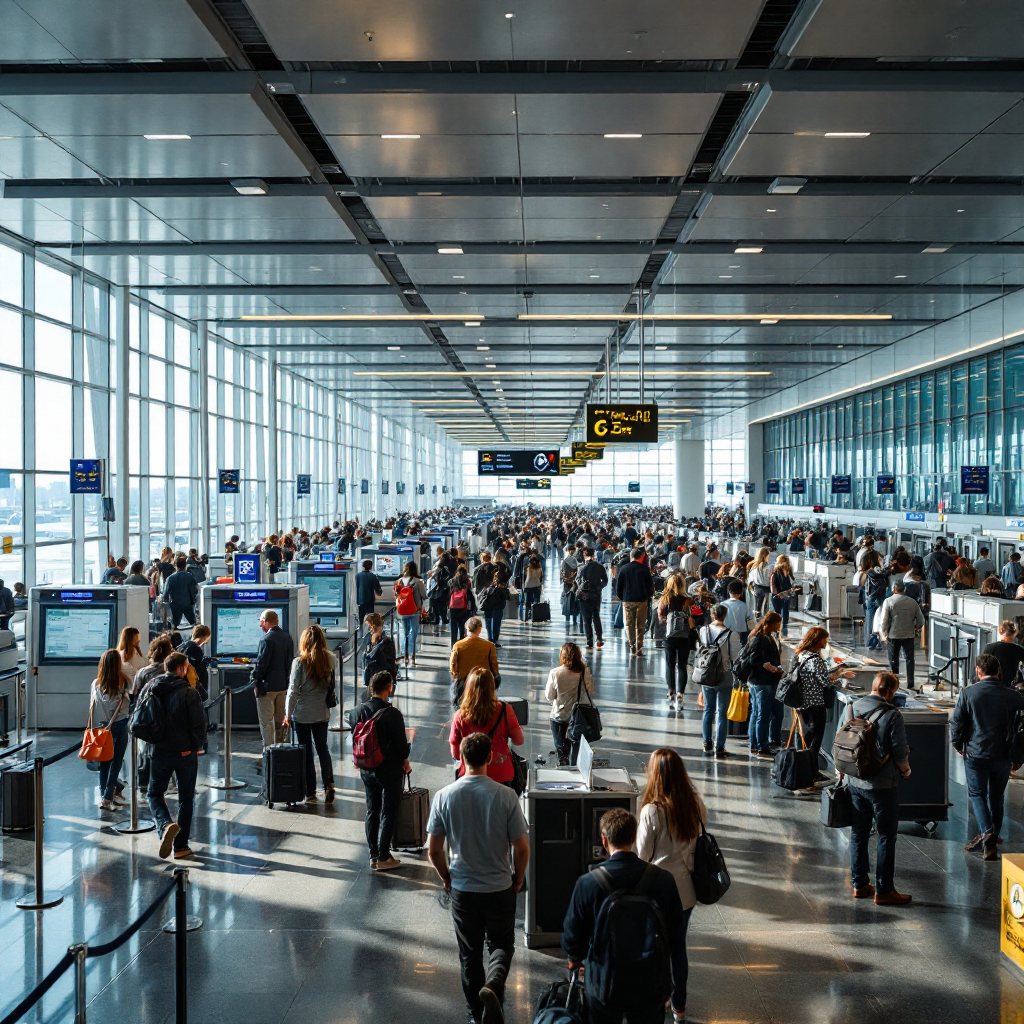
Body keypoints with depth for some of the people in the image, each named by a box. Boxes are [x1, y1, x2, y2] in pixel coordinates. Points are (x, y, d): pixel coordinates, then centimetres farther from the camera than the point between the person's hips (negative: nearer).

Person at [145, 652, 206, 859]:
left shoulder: (150, 690, 0)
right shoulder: (189, 693, -15)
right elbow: (200, 723, -17)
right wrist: (197, 746, -2)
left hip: (159, 753, 3)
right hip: (185, 753, -3)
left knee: (155, 793, 17)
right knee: (186, 798, 12)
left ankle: (166, 825, -13)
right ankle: (180, 846, 13)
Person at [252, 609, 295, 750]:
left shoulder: (266, 639, -16)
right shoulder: (288, 638, 6)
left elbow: (261, 663, -17)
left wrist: (255, 682, -7)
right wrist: (286, 679, 16)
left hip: (267, 686, -7)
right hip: (283, 685, 7)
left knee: (266, 722, -1)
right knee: (280, 721, 16)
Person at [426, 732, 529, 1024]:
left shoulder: (444, 796, -12)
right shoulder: (506, 796, -16)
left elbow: (433, 850, -6)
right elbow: (521, 848, -11)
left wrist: (446, 878, 11)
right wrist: (518, 878, 8)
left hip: (462, 889, 1)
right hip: (500, 888, -1)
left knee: (469, 953, 17)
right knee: (501, 945, 17)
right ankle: (493, 985, -10)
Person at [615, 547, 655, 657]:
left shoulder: (623, 569, -2)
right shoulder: (644, 569, -5)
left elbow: (618, 585, 1)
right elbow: (650, 585, -1)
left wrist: (620, 597, 14)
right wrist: (649, 596, 15)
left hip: (627, 600, 1)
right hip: (641, 600, -1)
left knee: (629, 624, 11)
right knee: (640, 625, 5)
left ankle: (632, 646, 7)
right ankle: (639, 648, 2)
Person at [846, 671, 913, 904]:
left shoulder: (853, 708, -2)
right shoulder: (891, 715, -18)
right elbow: (900, 753, -15)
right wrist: (906, 770, 5)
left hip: (855, 782, 6)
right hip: (883, 784, -5)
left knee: (858, 833, 16)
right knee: (886, 837, 5)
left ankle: (859, 884, 23)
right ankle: (883, 890, 10)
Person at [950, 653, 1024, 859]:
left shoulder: (968, 693, -10)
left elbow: (956, 723, -8)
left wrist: (957, 745, 9)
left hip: (975, 754, -2)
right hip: (1003, 755, 2)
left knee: (977, 794, 10)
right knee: (996, 798, 16)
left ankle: (986, 832, -10)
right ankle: (992, 839, 24)